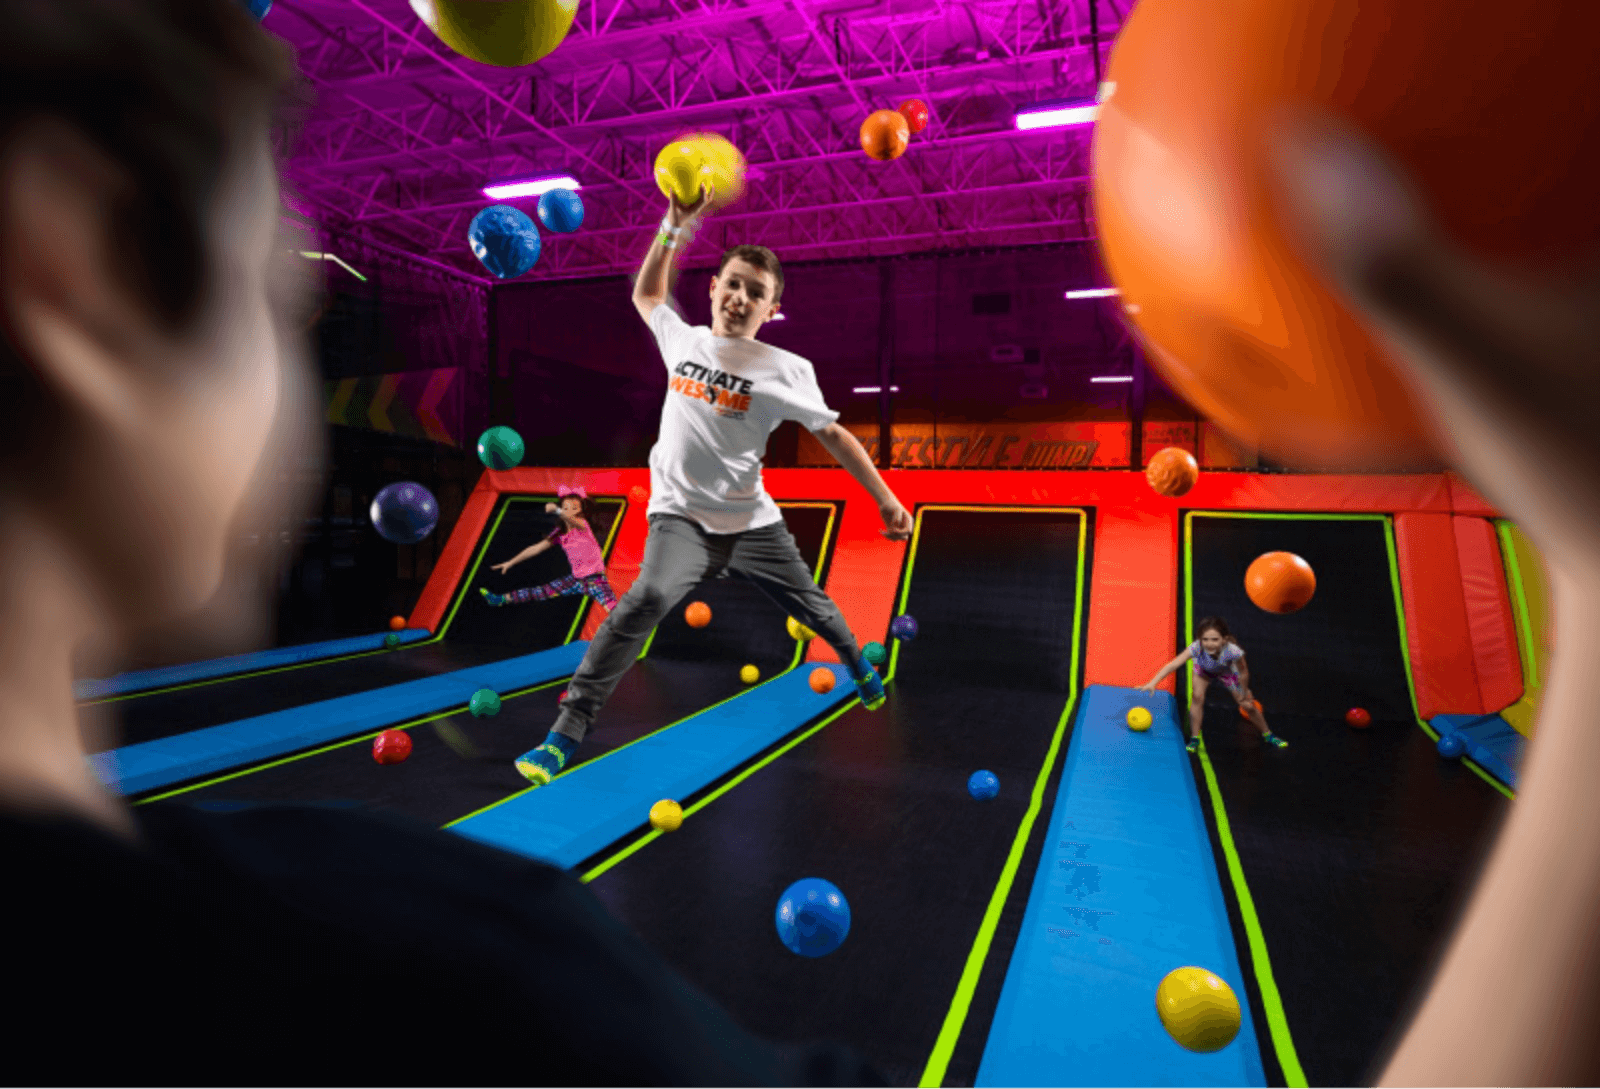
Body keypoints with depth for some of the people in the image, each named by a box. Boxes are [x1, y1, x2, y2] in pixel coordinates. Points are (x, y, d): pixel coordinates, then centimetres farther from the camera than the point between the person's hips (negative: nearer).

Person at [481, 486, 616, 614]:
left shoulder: (582, 526, -16)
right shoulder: (559, 533, 2)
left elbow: (572, 520, -41)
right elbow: (536, 548, 9)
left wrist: (557, 511, -62)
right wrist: (510, 563, 12)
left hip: (595, 577, -5)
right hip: (577, 578, 5)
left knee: (612, 608, -27)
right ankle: (502, 599, 17)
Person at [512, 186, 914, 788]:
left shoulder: (786, 370, -3)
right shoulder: (683, 339, 6)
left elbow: (833, 433, 0)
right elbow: (646, 293, 26)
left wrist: (886, 500, -2)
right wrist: (675, 225, 17)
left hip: (751, 519, 1)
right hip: (681, 515, 0)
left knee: (811, 604, 10)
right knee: (648, 597, -27)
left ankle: (857, 661, 46)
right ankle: (567, 731, -22)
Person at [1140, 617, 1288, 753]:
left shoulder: (1233, 651, -44)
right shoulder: (1196, 648, -44)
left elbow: (1243, 672, -24)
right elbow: (1173, 665, -51)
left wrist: (1244, 693, -8)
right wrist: (1153, 683, -61)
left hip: (1227, 672, 0)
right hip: (1204, 670, 0)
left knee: (1248, 706, 9)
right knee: (1197, 697, -22)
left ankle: (1267, 734, 38)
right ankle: (1194, 739, -4)